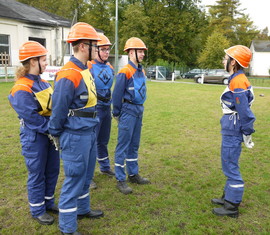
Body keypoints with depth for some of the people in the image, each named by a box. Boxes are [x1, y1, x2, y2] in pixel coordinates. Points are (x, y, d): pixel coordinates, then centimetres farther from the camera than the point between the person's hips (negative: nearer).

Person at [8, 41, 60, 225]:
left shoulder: (43, 83, 7)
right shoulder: (22, 89, -19)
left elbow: (54, 107, 9)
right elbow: (31, 117, -22)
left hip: (50, 133, 8)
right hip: (34, 137, -8)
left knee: (52, 170, 17)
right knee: (37, 174, 6)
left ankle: (49, 202, 36)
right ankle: (37, 210, 25)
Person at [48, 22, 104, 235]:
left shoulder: (85, 70, 8)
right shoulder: (68, 76, -21)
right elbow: (58, 110, -15)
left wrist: (91, 132, 16)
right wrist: (56, 136, -4)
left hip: (90, 133, 9)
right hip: (75, 137, -9)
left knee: (86, 176, 22)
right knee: (74, 180, 4)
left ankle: (83, 209, 43)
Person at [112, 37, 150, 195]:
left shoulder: (141, 71, 11)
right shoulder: (125, 72, -14)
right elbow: (117, 94, -12)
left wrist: (140, 110, 17)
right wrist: (116, 114, -6)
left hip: (139, 110, 8)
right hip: (128, 111, -8)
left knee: (134, 145, 16)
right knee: (123, 146, -2)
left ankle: (133, 174, 28)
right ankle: (120, 180, 7)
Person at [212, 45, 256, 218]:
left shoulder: (237, 82, -20)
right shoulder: (237, 79, 11)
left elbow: (244, 111, -21)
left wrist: (247, 134, -15)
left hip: (233, 132, -10)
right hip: (230, 130, 10)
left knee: (231, 167, 0)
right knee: (229, 166, 19)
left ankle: (232, 207, 12)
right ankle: (229, 197, 34)